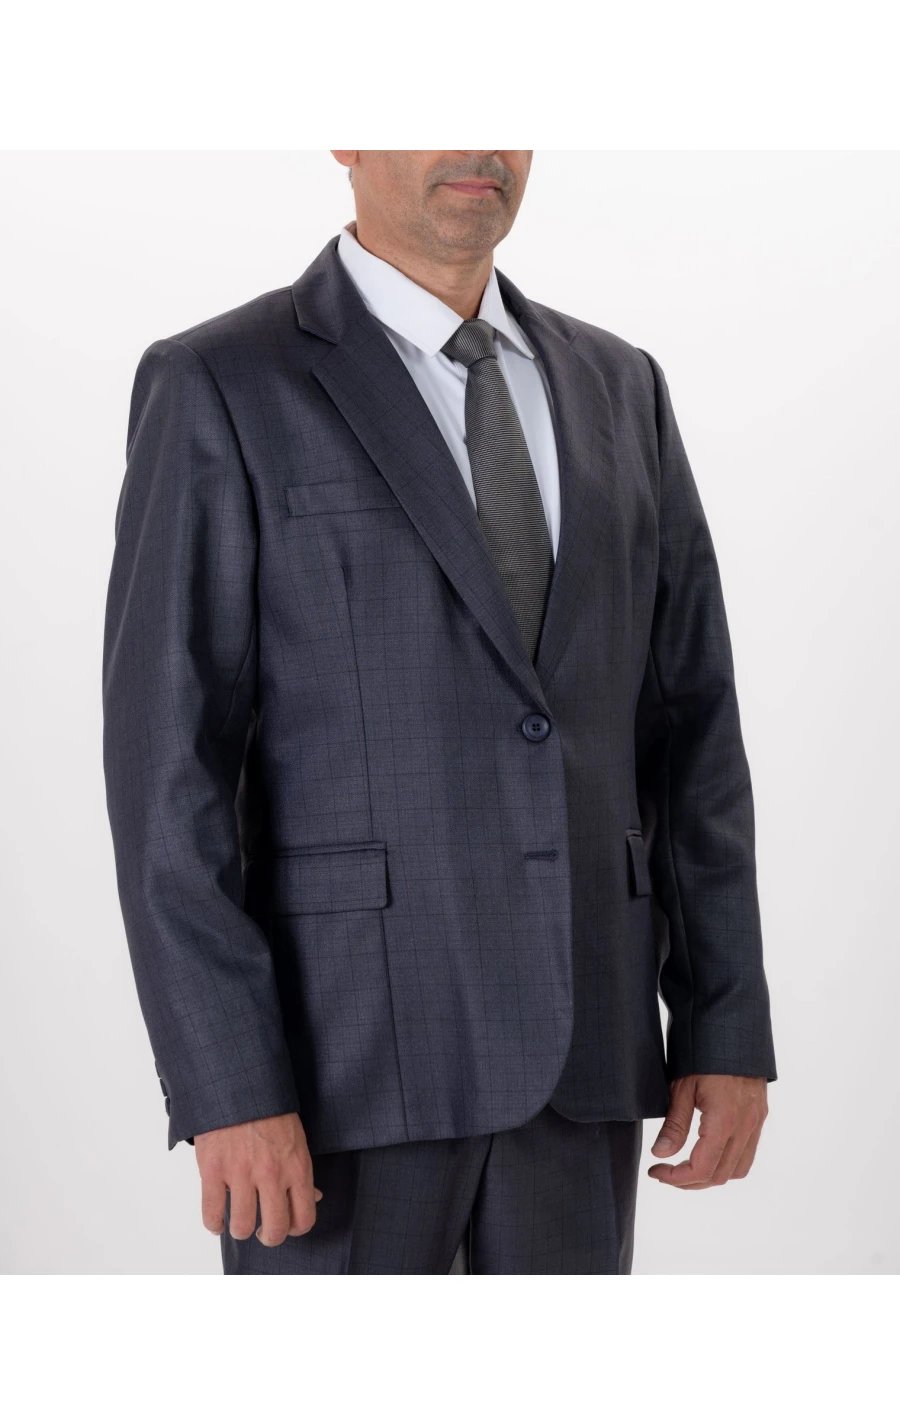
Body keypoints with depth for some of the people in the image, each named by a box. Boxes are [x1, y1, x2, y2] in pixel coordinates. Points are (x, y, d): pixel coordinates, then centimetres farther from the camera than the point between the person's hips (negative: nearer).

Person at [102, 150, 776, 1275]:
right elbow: (167, 764, -10)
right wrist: (227, 1088, -17)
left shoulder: (616, 390, 12)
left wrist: (729, 1030, 5)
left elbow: (687, 726, 11)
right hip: (342, 1040, -5)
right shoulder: (220, 390, -5)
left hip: (579, 1042, 5)